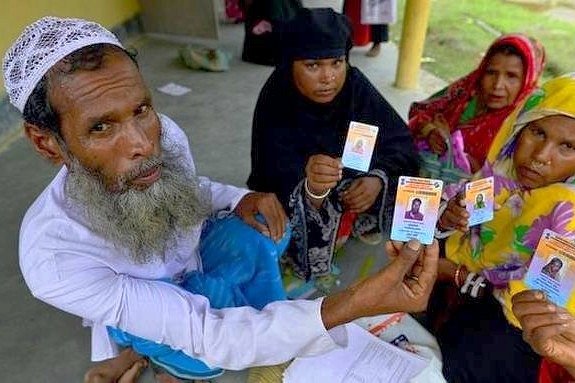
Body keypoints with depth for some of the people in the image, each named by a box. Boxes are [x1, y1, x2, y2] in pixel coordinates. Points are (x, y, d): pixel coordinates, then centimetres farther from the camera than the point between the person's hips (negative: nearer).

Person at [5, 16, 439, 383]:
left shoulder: (167, 134, -21)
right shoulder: (53, 258, -36)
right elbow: (205, 335, -39)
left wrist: (240, 199, -20)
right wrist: (350, 305, -52)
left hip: (199, 273, 5)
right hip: (144, 340, -5)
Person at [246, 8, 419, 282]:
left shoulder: (355, 85, -16)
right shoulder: (275, 111, -27)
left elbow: (400, 142, -12)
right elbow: (284, 191, -33)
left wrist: (378, 179, -31)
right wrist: (313, 190, -56)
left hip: (353, 188, 4)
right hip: (295, 203, -3)